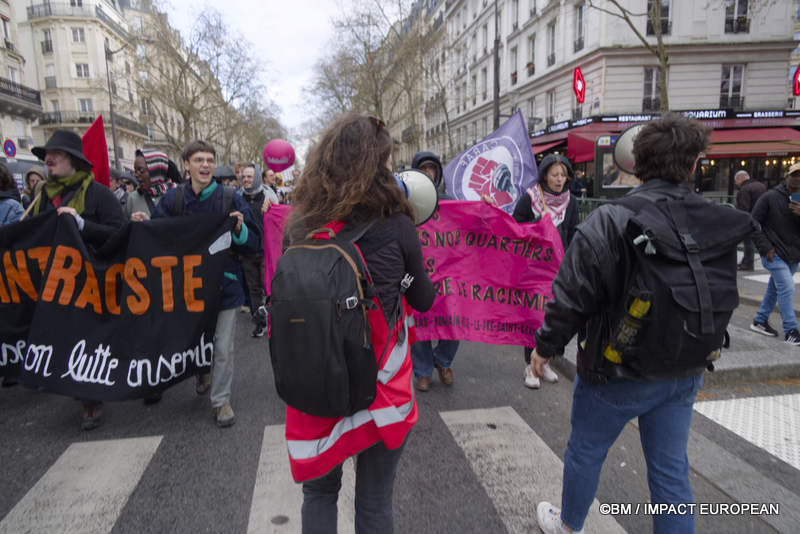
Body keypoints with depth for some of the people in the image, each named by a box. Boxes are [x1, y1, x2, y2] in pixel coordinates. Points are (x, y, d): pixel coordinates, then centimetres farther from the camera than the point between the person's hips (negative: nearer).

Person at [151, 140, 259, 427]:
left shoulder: (230, 198, -8)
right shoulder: (172, 199, -1)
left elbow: (253, 245, -7)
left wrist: (239, 230, -26)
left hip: (224, 284, -2)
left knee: (223, 347, 4)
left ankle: (221, 400, 22)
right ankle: (203, 372, 51)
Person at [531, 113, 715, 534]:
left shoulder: (609, 222, -21)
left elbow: (571, 297, -20)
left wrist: (546, 345, -5)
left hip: (618, 372, -4)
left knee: (585, 451, 19)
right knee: (671, 469, 19)